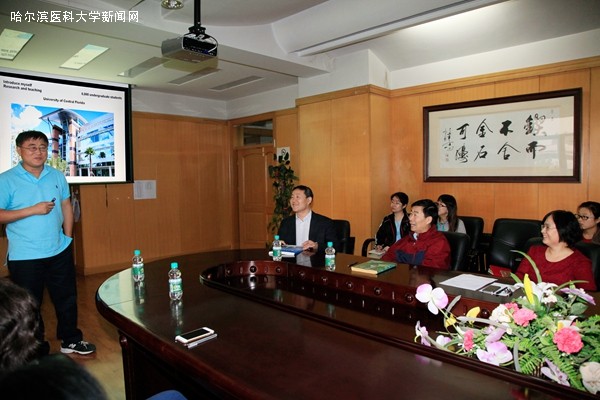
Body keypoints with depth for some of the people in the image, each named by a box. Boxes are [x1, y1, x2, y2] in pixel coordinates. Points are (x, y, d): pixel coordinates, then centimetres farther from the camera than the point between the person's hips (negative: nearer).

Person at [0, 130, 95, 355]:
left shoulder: (57, 176, 4)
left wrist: (67, 237, 7)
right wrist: (34, 210, -20)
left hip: (59, 252, 4)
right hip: (24, 257, -4)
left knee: (67, 298, 15)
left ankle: (70, 340, 34)